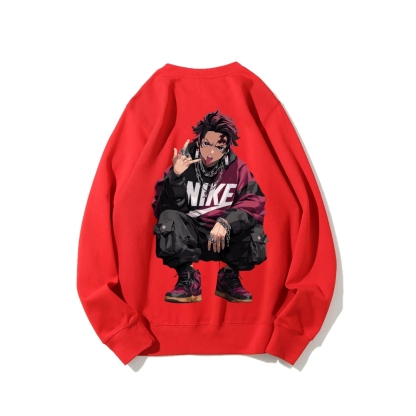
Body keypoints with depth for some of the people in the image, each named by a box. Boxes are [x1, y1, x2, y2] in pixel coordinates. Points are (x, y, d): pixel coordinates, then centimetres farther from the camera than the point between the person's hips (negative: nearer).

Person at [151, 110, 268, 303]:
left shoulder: (237, 168, -5)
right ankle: (188, 280, -12)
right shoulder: (184, 163, -8)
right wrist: (175, 176, -32)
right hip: (190, 236, -1)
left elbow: (254, 202, -17)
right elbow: (163, 207, -16)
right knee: (169, 218, -28)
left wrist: (226, 222, -33)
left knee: (254, 230, -26)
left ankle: (229, 278, 1)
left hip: (225, 237, 1)